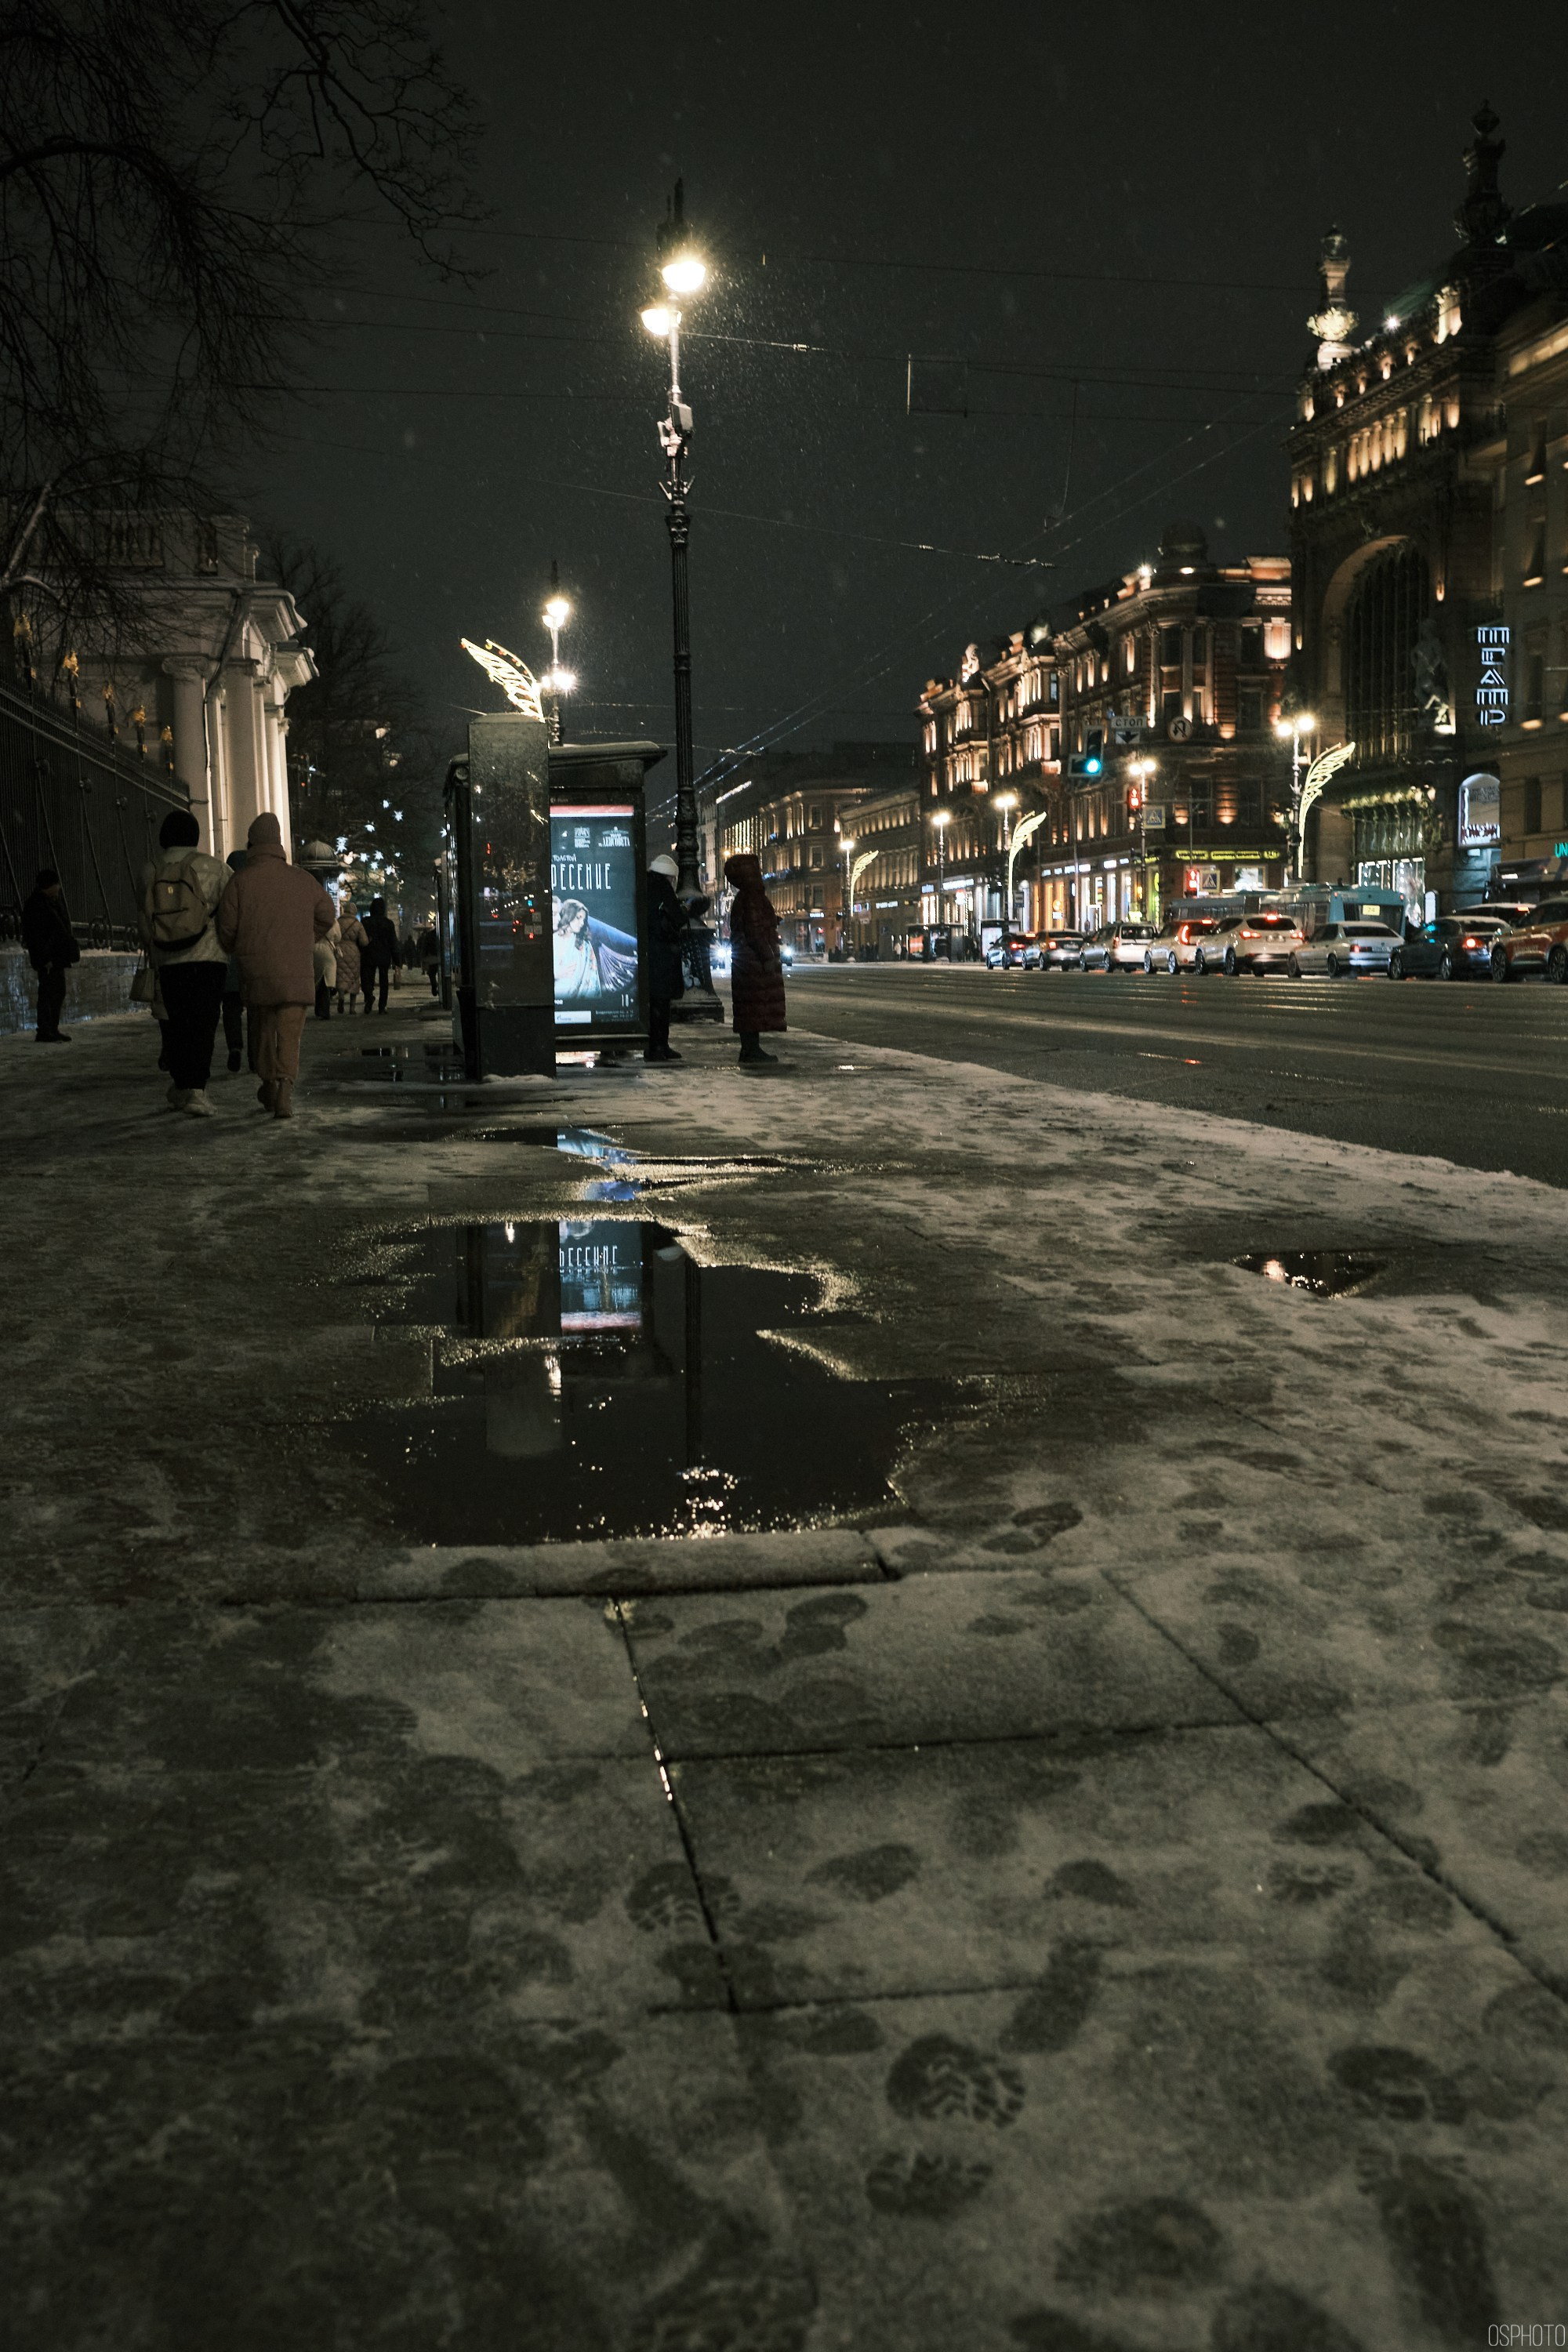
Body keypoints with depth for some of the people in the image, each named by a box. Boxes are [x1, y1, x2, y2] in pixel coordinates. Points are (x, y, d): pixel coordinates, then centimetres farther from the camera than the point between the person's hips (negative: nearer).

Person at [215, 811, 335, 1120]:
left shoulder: (241, 880, -5)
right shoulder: (302, 879, 2)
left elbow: (226, 926, -2)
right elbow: (326, 915, 14)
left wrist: (233, 951, 20)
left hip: (256, 968, 0)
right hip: (297, 971, 0)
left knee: (264, 1027, 19)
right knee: (290, 1033, -2)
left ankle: (268, 1085, 28)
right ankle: (285, 1089, -20)